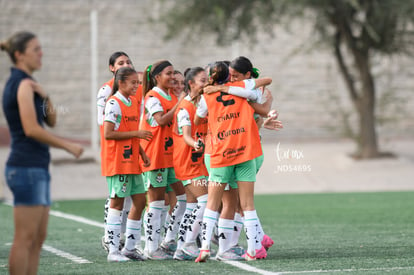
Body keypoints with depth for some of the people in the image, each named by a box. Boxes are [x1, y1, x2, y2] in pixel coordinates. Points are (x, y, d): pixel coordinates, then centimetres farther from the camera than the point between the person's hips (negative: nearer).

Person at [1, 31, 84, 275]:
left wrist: (44, 95, -6)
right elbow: (31, 129, -20)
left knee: (38, 238, 9)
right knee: (26, 238, -8)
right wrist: (69, 146, -12)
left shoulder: (28, 84, 17)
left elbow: (51, 121, 13)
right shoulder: (23, 84, -12)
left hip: (38, 168, 10)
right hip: (27, 169, -10)